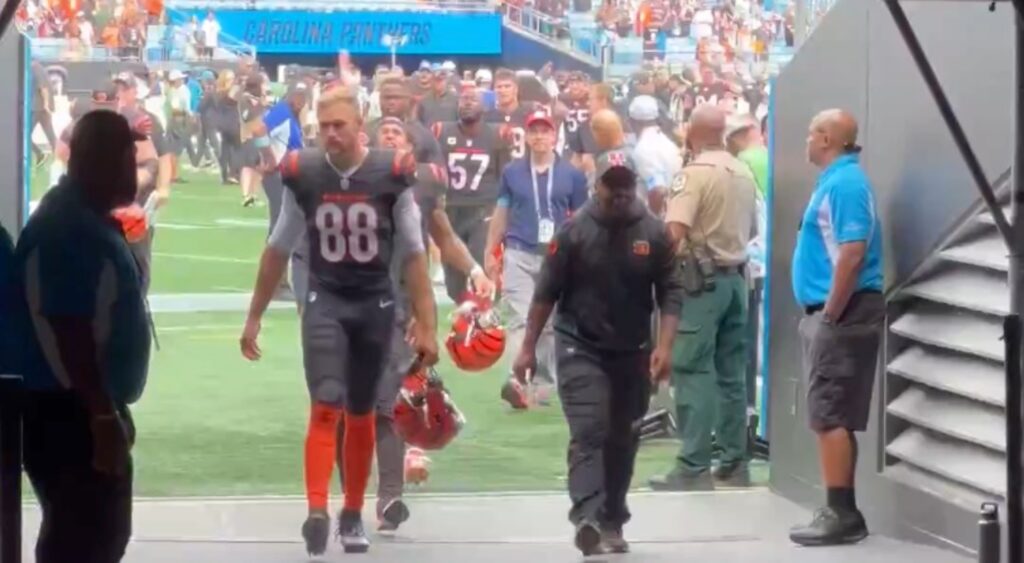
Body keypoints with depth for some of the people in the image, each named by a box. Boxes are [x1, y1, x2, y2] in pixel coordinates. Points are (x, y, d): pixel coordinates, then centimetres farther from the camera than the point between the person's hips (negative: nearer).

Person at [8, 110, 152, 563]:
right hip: (68, 413, -11)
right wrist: (103, 418, -25)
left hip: (85, 409, 11)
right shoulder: (68, 230, -20)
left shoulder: (88, 221, 12)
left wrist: (110, 413, 21)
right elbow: (69, 335, -25)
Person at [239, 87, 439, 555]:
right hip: (325, 301, 0)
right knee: (326, 407, -16)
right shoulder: (302, 174, -5)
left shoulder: (391, 175, -9)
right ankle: (317, 512, -22)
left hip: (375, 304, 0)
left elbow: (414, 254, -3)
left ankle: (353, 515, 25)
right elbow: (278, 250, 7)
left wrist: (426, 325, -6)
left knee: (361, 415, 12)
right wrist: (254, 316, 10)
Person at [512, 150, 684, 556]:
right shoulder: (575, 230, -7)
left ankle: (612, 523, 21)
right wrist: (529, 347, -4)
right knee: (588, 432, -15)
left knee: (622, 439, 10)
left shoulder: (654, 233, -2)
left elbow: (670, 292, -2)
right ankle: (587, 518, -28)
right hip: (580, 348, -3)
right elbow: (547, 292, -4)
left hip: (632, 352, 3)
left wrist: (664, 346, -13)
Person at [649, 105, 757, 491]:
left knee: (694, 373, -6)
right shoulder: (743, 173, 9)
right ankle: (734, 463, 15)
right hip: (736, 276, 7)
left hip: (702, 278, -7)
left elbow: (673, 232, -22)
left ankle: (694, 468, -8)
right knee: (732, 373, 11)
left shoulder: (695, 173, -13)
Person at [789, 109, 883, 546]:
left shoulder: (844, 183, -16)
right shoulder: (837, 181, 17)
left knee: (829, 417, -9)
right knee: (835, 417, 12)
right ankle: (842, 512, 16)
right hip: (832, 313, 10)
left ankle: (840, 514, -8)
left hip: (841, 314, -10)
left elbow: (852, 253, -24)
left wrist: (830, 314, -22)